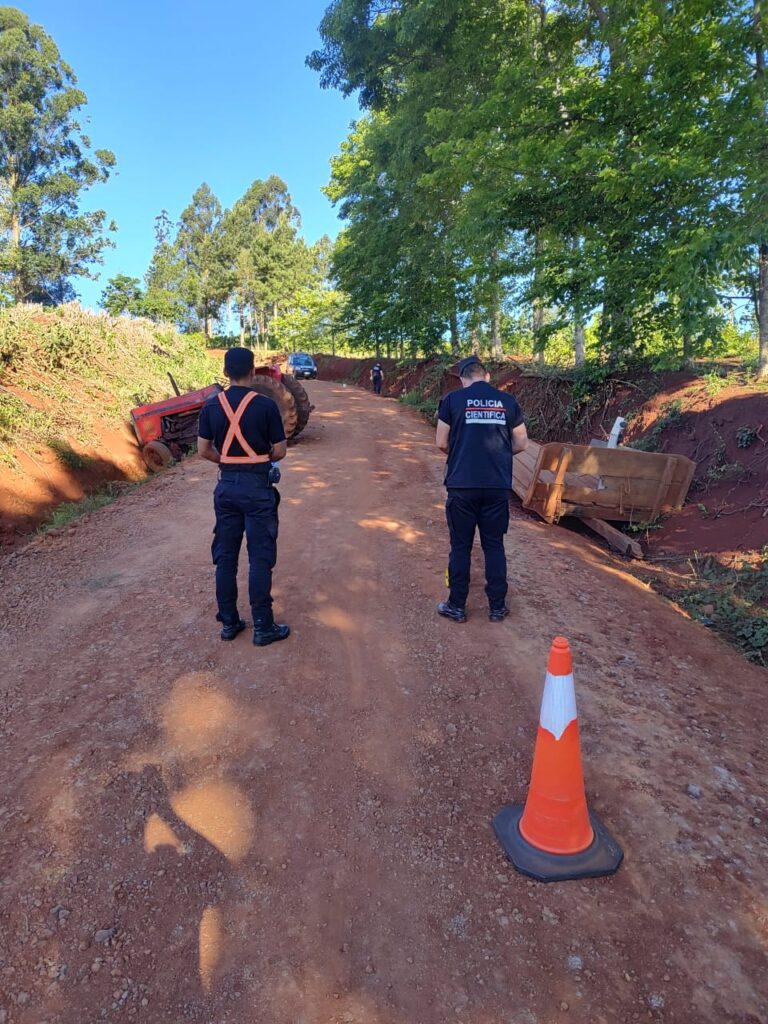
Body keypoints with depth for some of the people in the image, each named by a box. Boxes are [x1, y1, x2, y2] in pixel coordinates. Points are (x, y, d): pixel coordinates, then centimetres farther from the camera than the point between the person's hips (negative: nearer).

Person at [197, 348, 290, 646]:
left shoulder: (211, 406, 1)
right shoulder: (265, 405, -10)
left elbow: (204, 450, 3)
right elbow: (280, 451, -7)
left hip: (226, 485, 4)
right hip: (258, 487, -4)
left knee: (225, 556, 12)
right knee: (260, 558, 2)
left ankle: (228, 623, 20)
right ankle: (263, 627, 8)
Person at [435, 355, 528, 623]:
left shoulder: (453, 399, -1)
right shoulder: (507, 401, 6)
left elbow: (441, 443, 2)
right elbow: (521, 443, 10)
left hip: (462, 485, -2)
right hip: (498, 486, 2)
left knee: (460, 546, 8)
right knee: (494, 545, 12)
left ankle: (456, 606, 17)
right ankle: (497, 607, 20)